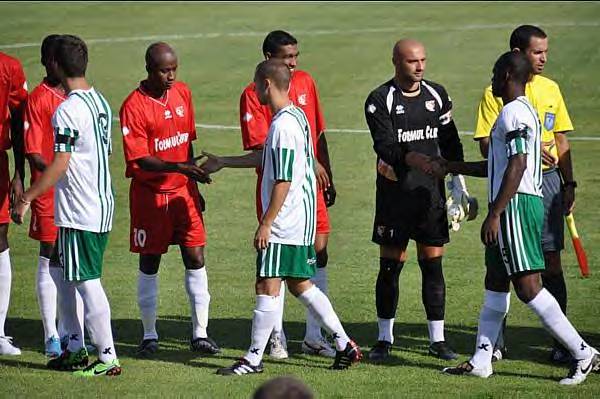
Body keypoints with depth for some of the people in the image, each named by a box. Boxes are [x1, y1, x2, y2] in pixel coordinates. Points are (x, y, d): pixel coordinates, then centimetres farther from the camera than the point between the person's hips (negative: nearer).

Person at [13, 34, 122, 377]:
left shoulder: (68, 110, -17)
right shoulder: (101, 101, 9)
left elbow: (59, 165, -19)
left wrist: (27, 198, -12)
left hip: (78, 211, -9)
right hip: (103, 204, 9)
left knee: (87, 283, -4)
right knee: (80, 281, 16)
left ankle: (108, 358, -2)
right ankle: (76, 350, 21)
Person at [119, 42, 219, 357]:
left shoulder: (182, 93, 5)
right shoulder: (133, 106, -15)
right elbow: (140, 159, -19)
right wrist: (177, 167, -31)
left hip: (182, 190, 5)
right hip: (149, 193, -5)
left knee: (195, 258, 1)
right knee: (149, 263, 5)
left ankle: (200, 333, 7)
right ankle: (149, 335, 16)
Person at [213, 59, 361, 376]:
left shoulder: (284, 125, -18)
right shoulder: (295, 116, 13)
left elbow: (283, 181, -21)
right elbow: (265, 157, 28)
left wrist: (266, 223, -17)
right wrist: (222, 163, 36)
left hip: (285, 221, -10)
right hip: (300, 220, 10)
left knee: (267, 286, -5)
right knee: (299, 284, 14)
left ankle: (254, 358, 0)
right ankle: (345, 345, 15)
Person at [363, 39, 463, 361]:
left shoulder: (437, 95, 9)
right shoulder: (380, 100, -6)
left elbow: (450, 140, 15)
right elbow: (384, 146, -17)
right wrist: (413, 158, -35)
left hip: (431, 192, 3)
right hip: (394, 192, -3)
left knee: (433, 264, 4)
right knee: (390, 265, 0)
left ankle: (438, 339, 10)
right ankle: (385, 338, 10)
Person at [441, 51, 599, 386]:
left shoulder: (514, 113, -14)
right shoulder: (524, 110, 18)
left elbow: (517, 166, -22)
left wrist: (494, 214, -23)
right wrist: (454, 167, 34)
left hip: (516, 206, -11)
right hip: (520, 206, 11)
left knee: (528, 286, -10)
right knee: (496, 282, 12)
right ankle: (481, 361, 16)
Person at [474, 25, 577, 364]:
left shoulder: (550, 89, 10)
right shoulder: (496, 93, -3)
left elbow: (561, 140, 16)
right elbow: (486, 145, -8)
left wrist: (569, 183, 10)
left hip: (547, 182, 3)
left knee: (552, 265, 0)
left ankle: (561, 342, 5)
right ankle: (497, 342, 14)